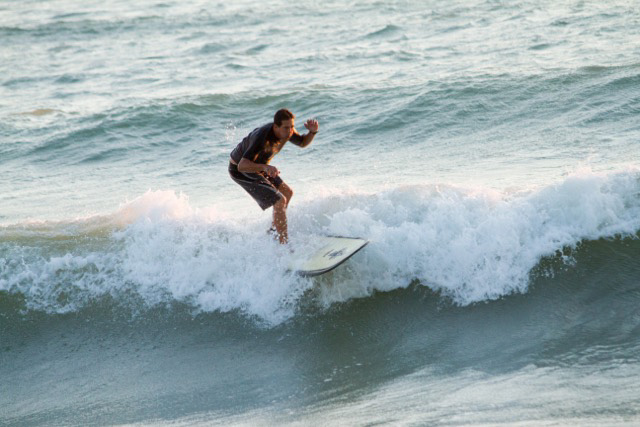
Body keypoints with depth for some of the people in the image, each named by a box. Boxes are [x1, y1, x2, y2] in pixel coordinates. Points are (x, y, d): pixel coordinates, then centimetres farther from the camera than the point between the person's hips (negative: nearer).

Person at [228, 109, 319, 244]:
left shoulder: (287, 131, -14)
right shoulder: (262, 138, -38)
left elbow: (303, 142, 7)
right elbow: (242, 165, -44)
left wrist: (312, 132, -15)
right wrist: (265, 167, -60)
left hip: (257, 166, 9)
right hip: (241, 171, -9)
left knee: (287, 192, 19)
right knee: (280, 201, -18)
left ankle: (273, 231, 34)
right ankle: (284, 245, -16)